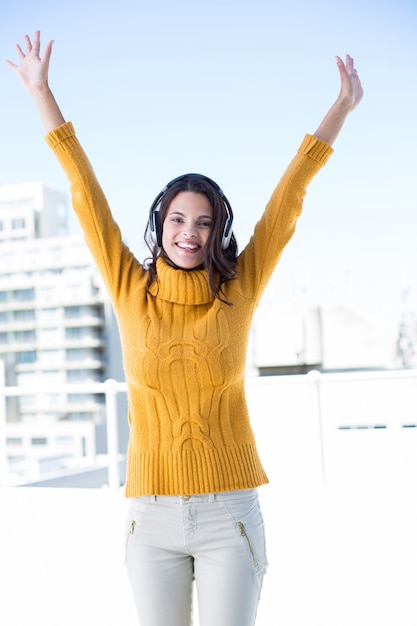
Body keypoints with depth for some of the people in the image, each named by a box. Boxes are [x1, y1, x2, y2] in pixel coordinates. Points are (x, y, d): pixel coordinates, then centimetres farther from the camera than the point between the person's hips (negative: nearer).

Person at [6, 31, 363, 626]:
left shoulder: (239, 291, -1)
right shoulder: (131, 291, 1)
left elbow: (289, 196, 2)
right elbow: (86, 194, 3)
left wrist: (342, 107, 9)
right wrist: (42, 92, 8)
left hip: (229, 515, -1)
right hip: (152, 517, 1)